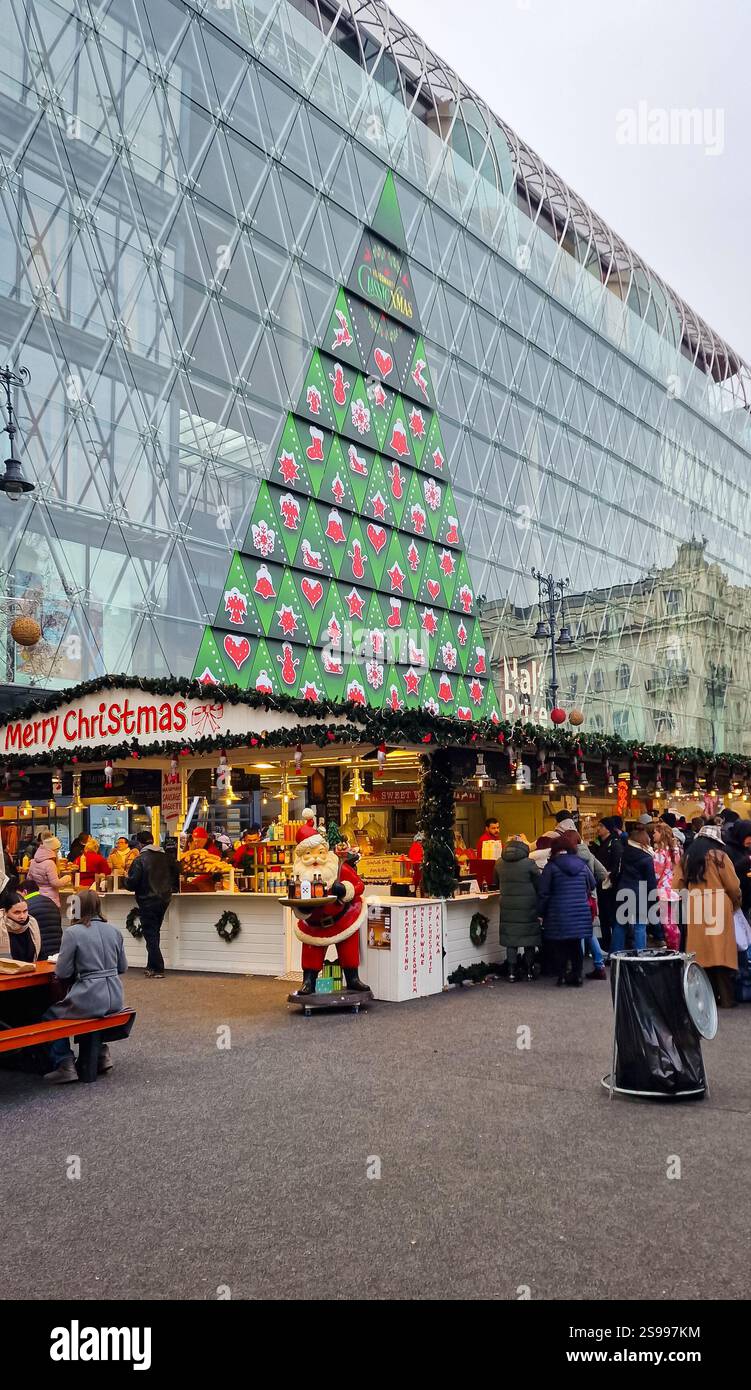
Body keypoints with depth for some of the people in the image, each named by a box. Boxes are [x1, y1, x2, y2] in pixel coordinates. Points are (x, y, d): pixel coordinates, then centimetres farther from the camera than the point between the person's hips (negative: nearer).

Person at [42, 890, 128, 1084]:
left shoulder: (73, 933, -10)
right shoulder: (113, 931, 6)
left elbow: (62, 973, -7)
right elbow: (122, 967, 14)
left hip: (90, 999, -7)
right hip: (115, 999, 7)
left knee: (52, 1015, 18)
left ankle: (64, 1064, 10)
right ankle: (101, 1053, 31)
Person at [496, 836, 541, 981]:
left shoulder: (499, 863, 1)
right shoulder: (528, 863, -10)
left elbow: (497, 883, 16)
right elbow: (539, 885, -3)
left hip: (508, 907, 3)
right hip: (528, 908, -3)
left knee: (511, 939, 8)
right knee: (529, 940, 9)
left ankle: (512, 972, 8)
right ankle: (529, 971, 15)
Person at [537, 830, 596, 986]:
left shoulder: (551, 866, -6)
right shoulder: (582, 864, 5)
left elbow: (543, 893, -7)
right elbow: (592, 885, 18)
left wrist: (541, 912, 3)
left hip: (559, 914, -4)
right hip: (581, 913, 4)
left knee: (560, 945, 6)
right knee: (576, 944, 14)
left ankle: (561, 975, 5)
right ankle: (577, 974, 15)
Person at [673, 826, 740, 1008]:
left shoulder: (686, 858, 7)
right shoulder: (719, 856, -6)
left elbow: (676, 885, 4)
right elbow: (733, 886, -5)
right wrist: (736, 903, 13)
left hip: (695, 911, 4)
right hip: (718, 909, -4)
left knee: (702, 952, 9)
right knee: (720, 951, -1)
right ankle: (726, 998, 0)